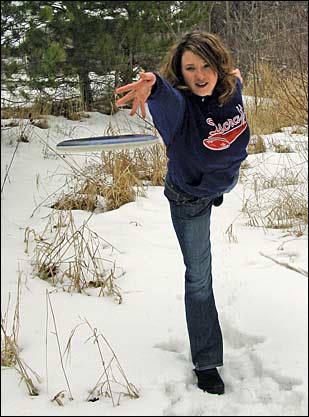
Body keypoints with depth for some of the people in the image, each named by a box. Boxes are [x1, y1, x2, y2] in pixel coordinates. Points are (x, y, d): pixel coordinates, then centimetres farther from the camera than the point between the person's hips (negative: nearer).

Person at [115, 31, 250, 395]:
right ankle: (206, 363, 14)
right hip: (189, 198, -4)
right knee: (198, 276, 2)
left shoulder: (231, 88, -21)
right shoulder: (178, 103, -36)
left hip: (224, 180, 4)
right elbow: (167, 98, -62)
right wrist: (153, 85, -84)